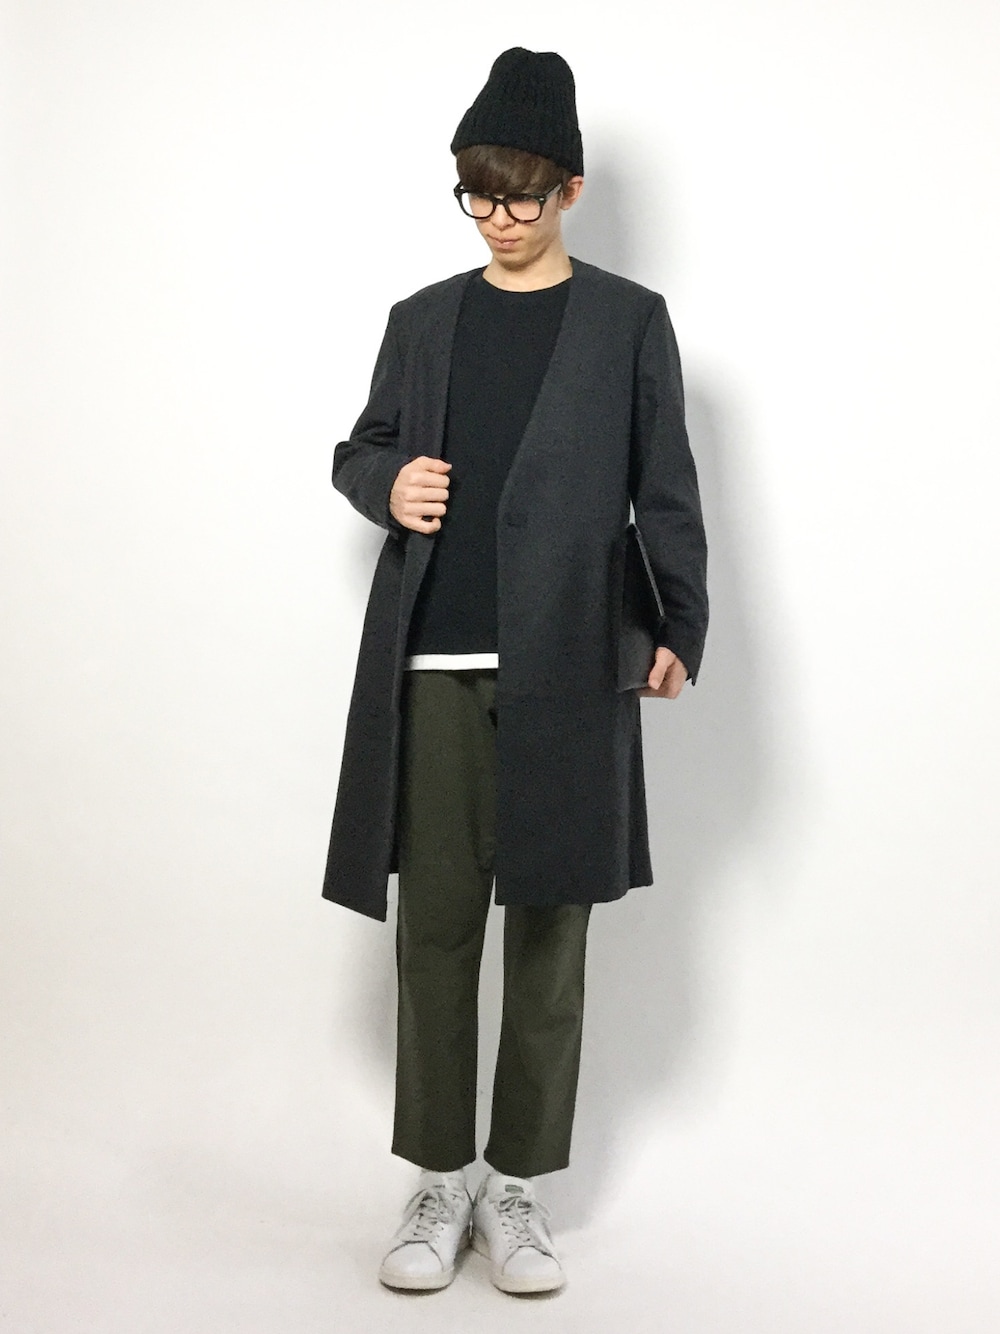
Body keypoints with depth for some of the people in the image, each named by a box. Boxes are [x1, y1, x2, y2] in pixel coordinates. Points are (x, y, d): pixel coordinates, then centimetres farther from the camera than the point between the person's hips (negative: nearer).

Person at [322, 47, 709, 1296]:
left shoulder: (629, 321, 7)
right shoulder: (422, 319, 15)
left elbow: (668, 491, 4)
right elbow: (359, 450, 22)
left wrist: (680, 628, -7)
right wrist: (386, 484, -2)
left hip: (567, 668, -2)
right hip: (433, 666, 2)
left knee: (549, 930, 4)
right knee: (434, 923, 5)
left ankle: (518, 1184, 17)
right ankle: (439, 1180, 18)